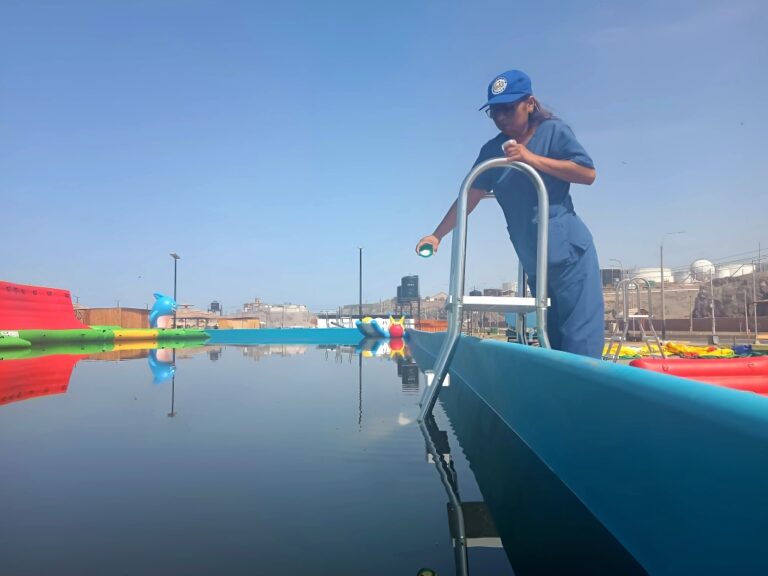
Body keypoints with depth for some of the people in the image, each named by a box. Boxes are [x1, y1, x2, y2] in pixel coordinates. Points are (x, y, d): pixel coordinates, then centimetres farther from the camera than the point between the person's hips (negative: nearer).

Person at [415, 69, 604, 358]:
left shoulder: (554, 131, -3)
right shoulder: (492, 150, 7)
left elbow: (588, 173, -11)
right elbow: (470, 197, 7)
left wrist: (532, 158, -17)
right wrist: (437, 235, 1)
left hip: (570, 250, -4)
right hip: (533, 261, 4)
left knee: (580, 340, -5)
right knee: (552, 340, 9)